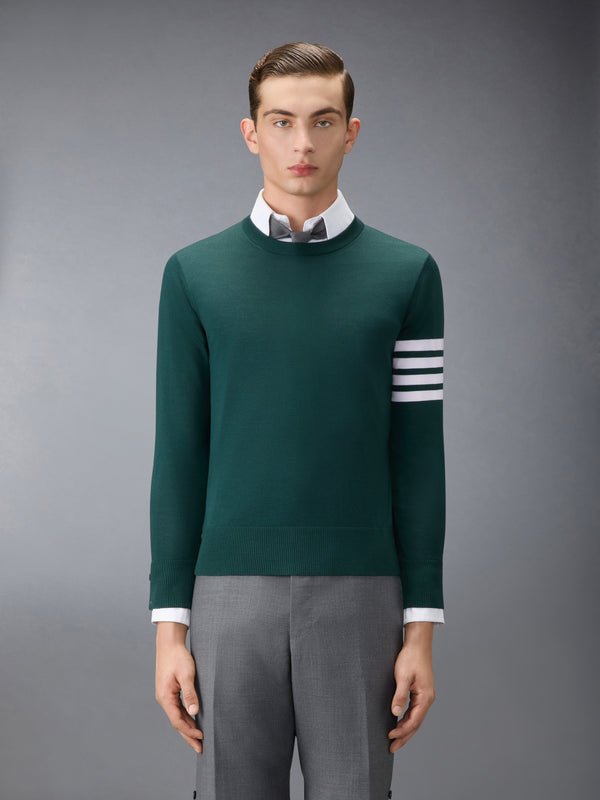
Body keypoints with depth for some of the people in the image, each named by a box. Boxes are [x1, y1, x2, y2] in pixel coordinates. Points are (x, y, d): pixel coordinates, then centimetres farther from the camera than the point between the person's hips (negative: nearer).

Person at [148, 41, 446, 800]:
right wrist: (169, 625, -1)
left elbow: (418, 456, 2)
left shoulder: (406, 273, 3)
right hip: (232, 596, 0)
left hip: (359, 599, 0)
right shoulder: (194, 273, 4)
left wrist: (422, 627, -2)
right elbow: (179, 456, 4)